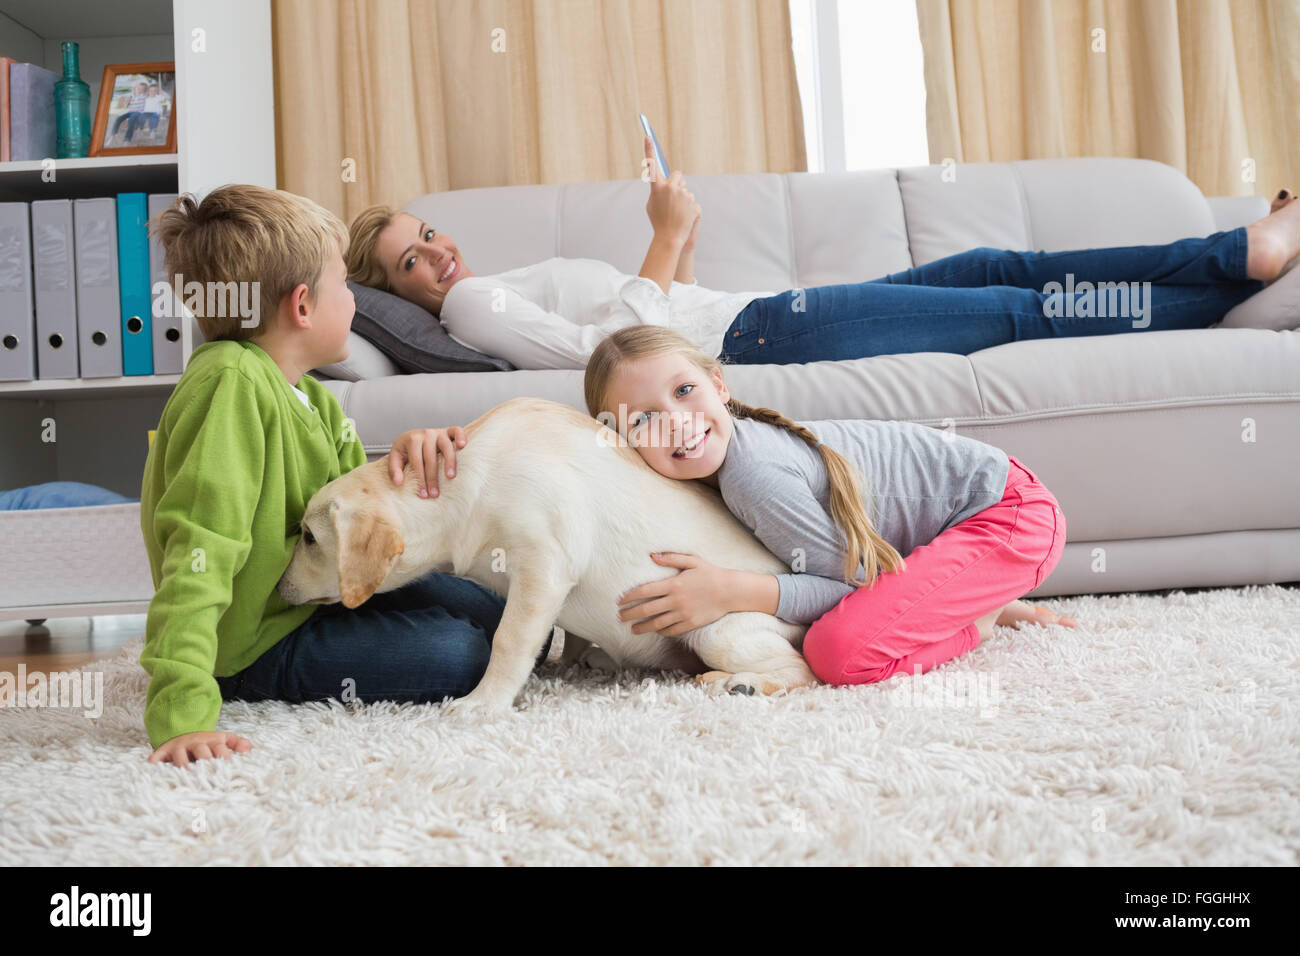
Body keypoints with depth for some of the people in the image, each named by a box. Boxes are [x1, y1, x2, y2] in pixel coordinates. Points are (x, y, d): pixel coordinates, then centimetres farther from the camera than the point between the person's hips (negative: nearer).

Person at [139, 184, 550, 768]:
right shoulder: (232, 385, -26)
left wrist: (407, 458, -15)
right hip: (251, 648, -10)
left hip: (311, 596, 10)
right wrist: (183, 715, -44)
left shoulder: (308, 396, 5)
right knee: (456, 653, -21)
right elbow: (197, 555, -36)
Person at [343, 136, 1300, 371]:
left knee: (994, 267, 2)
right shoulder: (470, 303, -2)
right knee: (1012, 309, -8)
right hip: (752, 338, -9)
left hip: (755, 320, 9)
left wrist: (681, 245, 12)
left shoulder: (511, 285, 25)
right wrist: (669, 241, -13)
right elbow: (596, 347, -17)